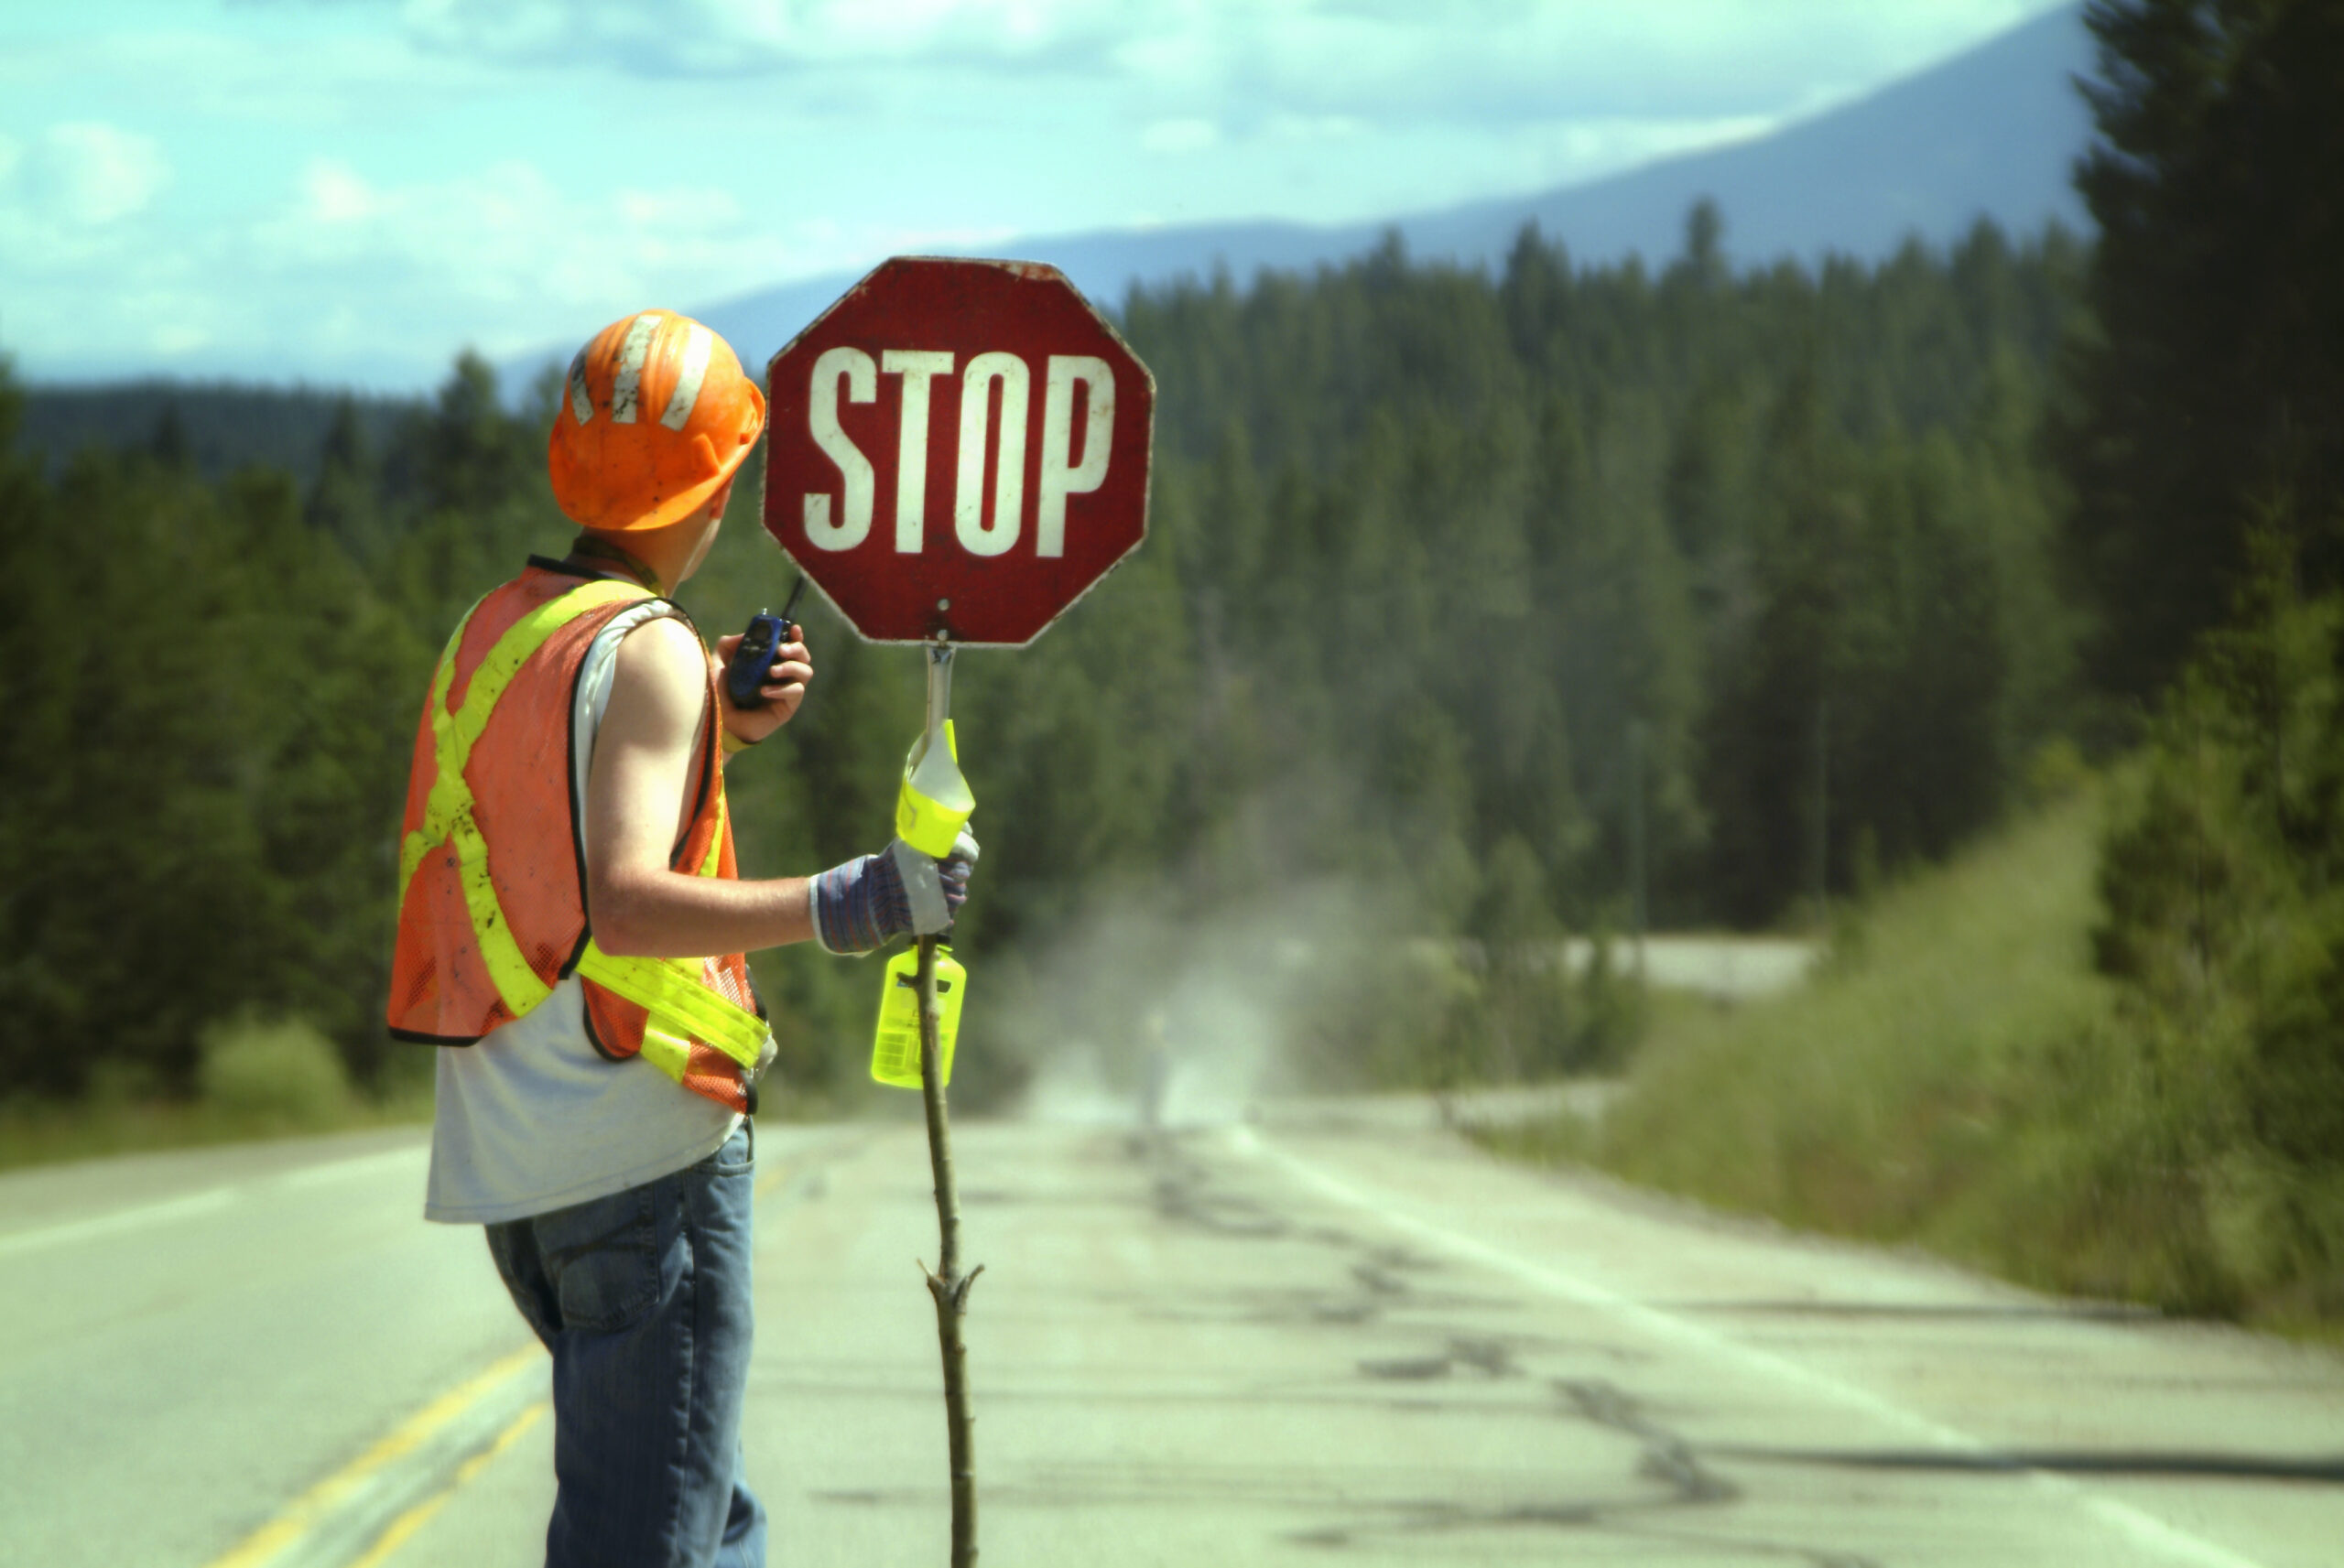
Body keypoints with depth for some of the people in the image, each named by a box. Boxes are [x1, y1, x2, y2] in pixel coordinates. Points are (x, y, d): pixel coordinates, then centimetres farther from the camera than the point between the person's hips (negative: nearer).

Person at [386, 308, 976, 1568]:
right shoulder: (647, 650, -13)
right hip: (644, 1148, -9)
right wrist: (837, 907, -32)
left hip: (503, 1150, 9)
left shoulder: (494, 630, 13)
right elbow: (626, 902, -26)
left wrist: (723, 729, 15)